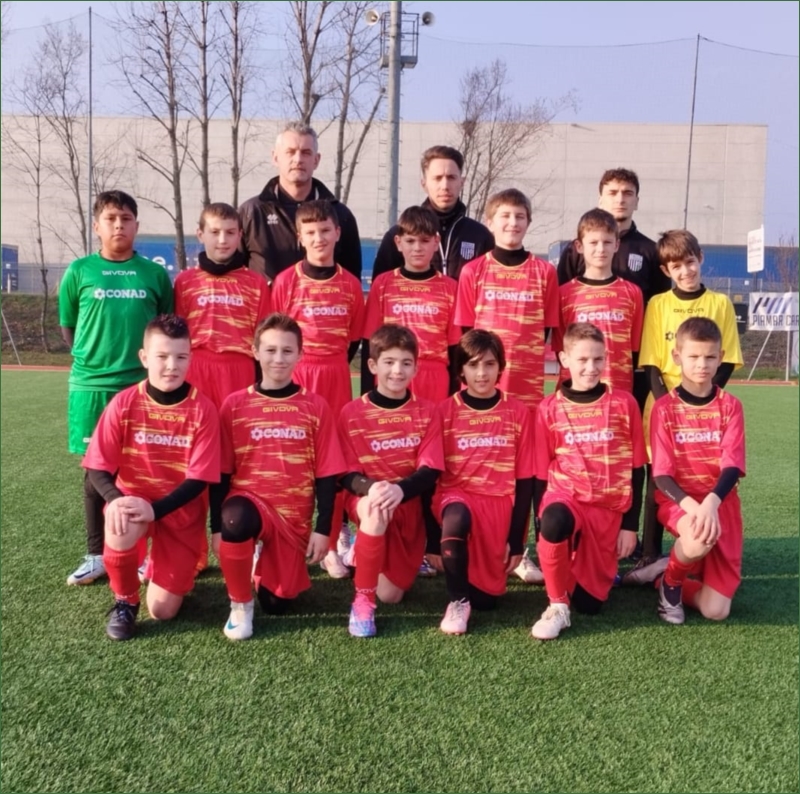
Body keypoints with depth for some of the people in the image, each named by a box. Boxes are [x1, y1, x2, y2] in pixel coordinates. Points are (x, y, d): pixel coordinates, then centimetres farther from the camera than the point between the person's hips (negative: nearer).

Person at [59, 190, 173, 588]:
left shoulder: (154, 273, 3)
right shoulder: (80, 271, 2)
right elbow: (67, 327, 11)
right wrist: (92, 358, 6)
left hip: (143, 385, 0)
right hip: (90, 385, 0)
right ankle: (97, 554, 20)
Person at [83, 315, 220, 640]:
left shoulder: (203, 408, -14)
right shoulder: (124, 403, -10)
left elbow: (200, 479, -14)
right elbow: (97, 468, -8)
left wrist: (154, 509, -27)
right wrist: (115, 500, -28)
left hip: (180, 510, -1)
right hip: (132, 499, 1)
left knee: (163, 610, -8)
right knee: (121, 529, -37)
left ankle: (174, 568, 29)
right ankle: (125, 601, -5)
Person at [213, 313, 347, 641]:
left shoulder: (316, 407, 0)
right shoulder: (235, 404, -1)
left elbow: (327, 475, 1)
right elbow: (222, 472, 1)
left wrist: (322, 529, -4)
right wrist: (218, 526, -5)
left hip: (294, 515, 1)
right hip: (249, 500, -1)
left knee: (276, 603, -1)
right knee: (235, 520, -37)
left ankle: (267, 564, 37)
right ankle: (240, 605, -10)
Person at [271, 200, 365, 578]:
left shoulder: (350, 284, 5)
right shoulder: (286, 280, -1)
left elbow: (355, 337, 12)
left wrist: (334, 365, 5)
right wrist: (287, 369, -2)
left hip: (336, 379, 2)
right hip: (294, 377, -2)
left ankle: (331, 546, 14)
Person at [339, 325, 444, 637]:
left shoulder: (426, 412, -1)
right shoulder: (352, 413, -4)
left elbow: (431, 470, -9)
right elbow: (347, 474, -7)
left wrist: (400, 489, -30)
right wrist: (370, 487, -31)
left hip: (409, 501, 2)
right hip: (366, 496, -2)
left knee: (390, 594, -2)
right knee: (376, 512, -40)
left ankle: (365, 550, 32)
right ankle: (362, 600, -22)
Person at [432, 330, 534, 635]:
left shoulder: (518, 413, 0)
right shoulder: (445, 410, -3)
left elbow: (525, 480, 2)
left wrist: (517, 539, -1)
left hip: (499, 501, 1)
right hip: (457, 494, -1)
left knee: (486, 598, -3)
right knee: (457, 516, -38)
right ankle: (457, 601, -17)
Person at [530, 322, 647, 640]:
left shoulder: (624, 403, 0)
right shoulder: (549, 408, -1)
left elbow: (636, 470, 4)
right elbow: (541, 474, 2)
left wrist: (630, 525, 0)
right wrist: (543, 531, -4)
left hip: (610, 508, 1)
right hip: (565, 496, -1)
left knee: (589, 602, -3)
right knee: (554, 521, -39)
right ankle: (557, 605, -16)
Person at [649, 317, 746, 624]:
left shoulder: (730, 406, 1)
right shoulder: (664, 408, -3)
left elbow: (732, 467, -10)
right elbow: (662, 475, -8)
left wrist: (710, 503, -31)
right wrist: (691, 505, -28)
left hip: (720, 502, 2)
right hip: (677, 499, -2)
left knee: (716, 610, -10)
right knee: (700, 539, -39)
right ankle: (671, 583, -4)